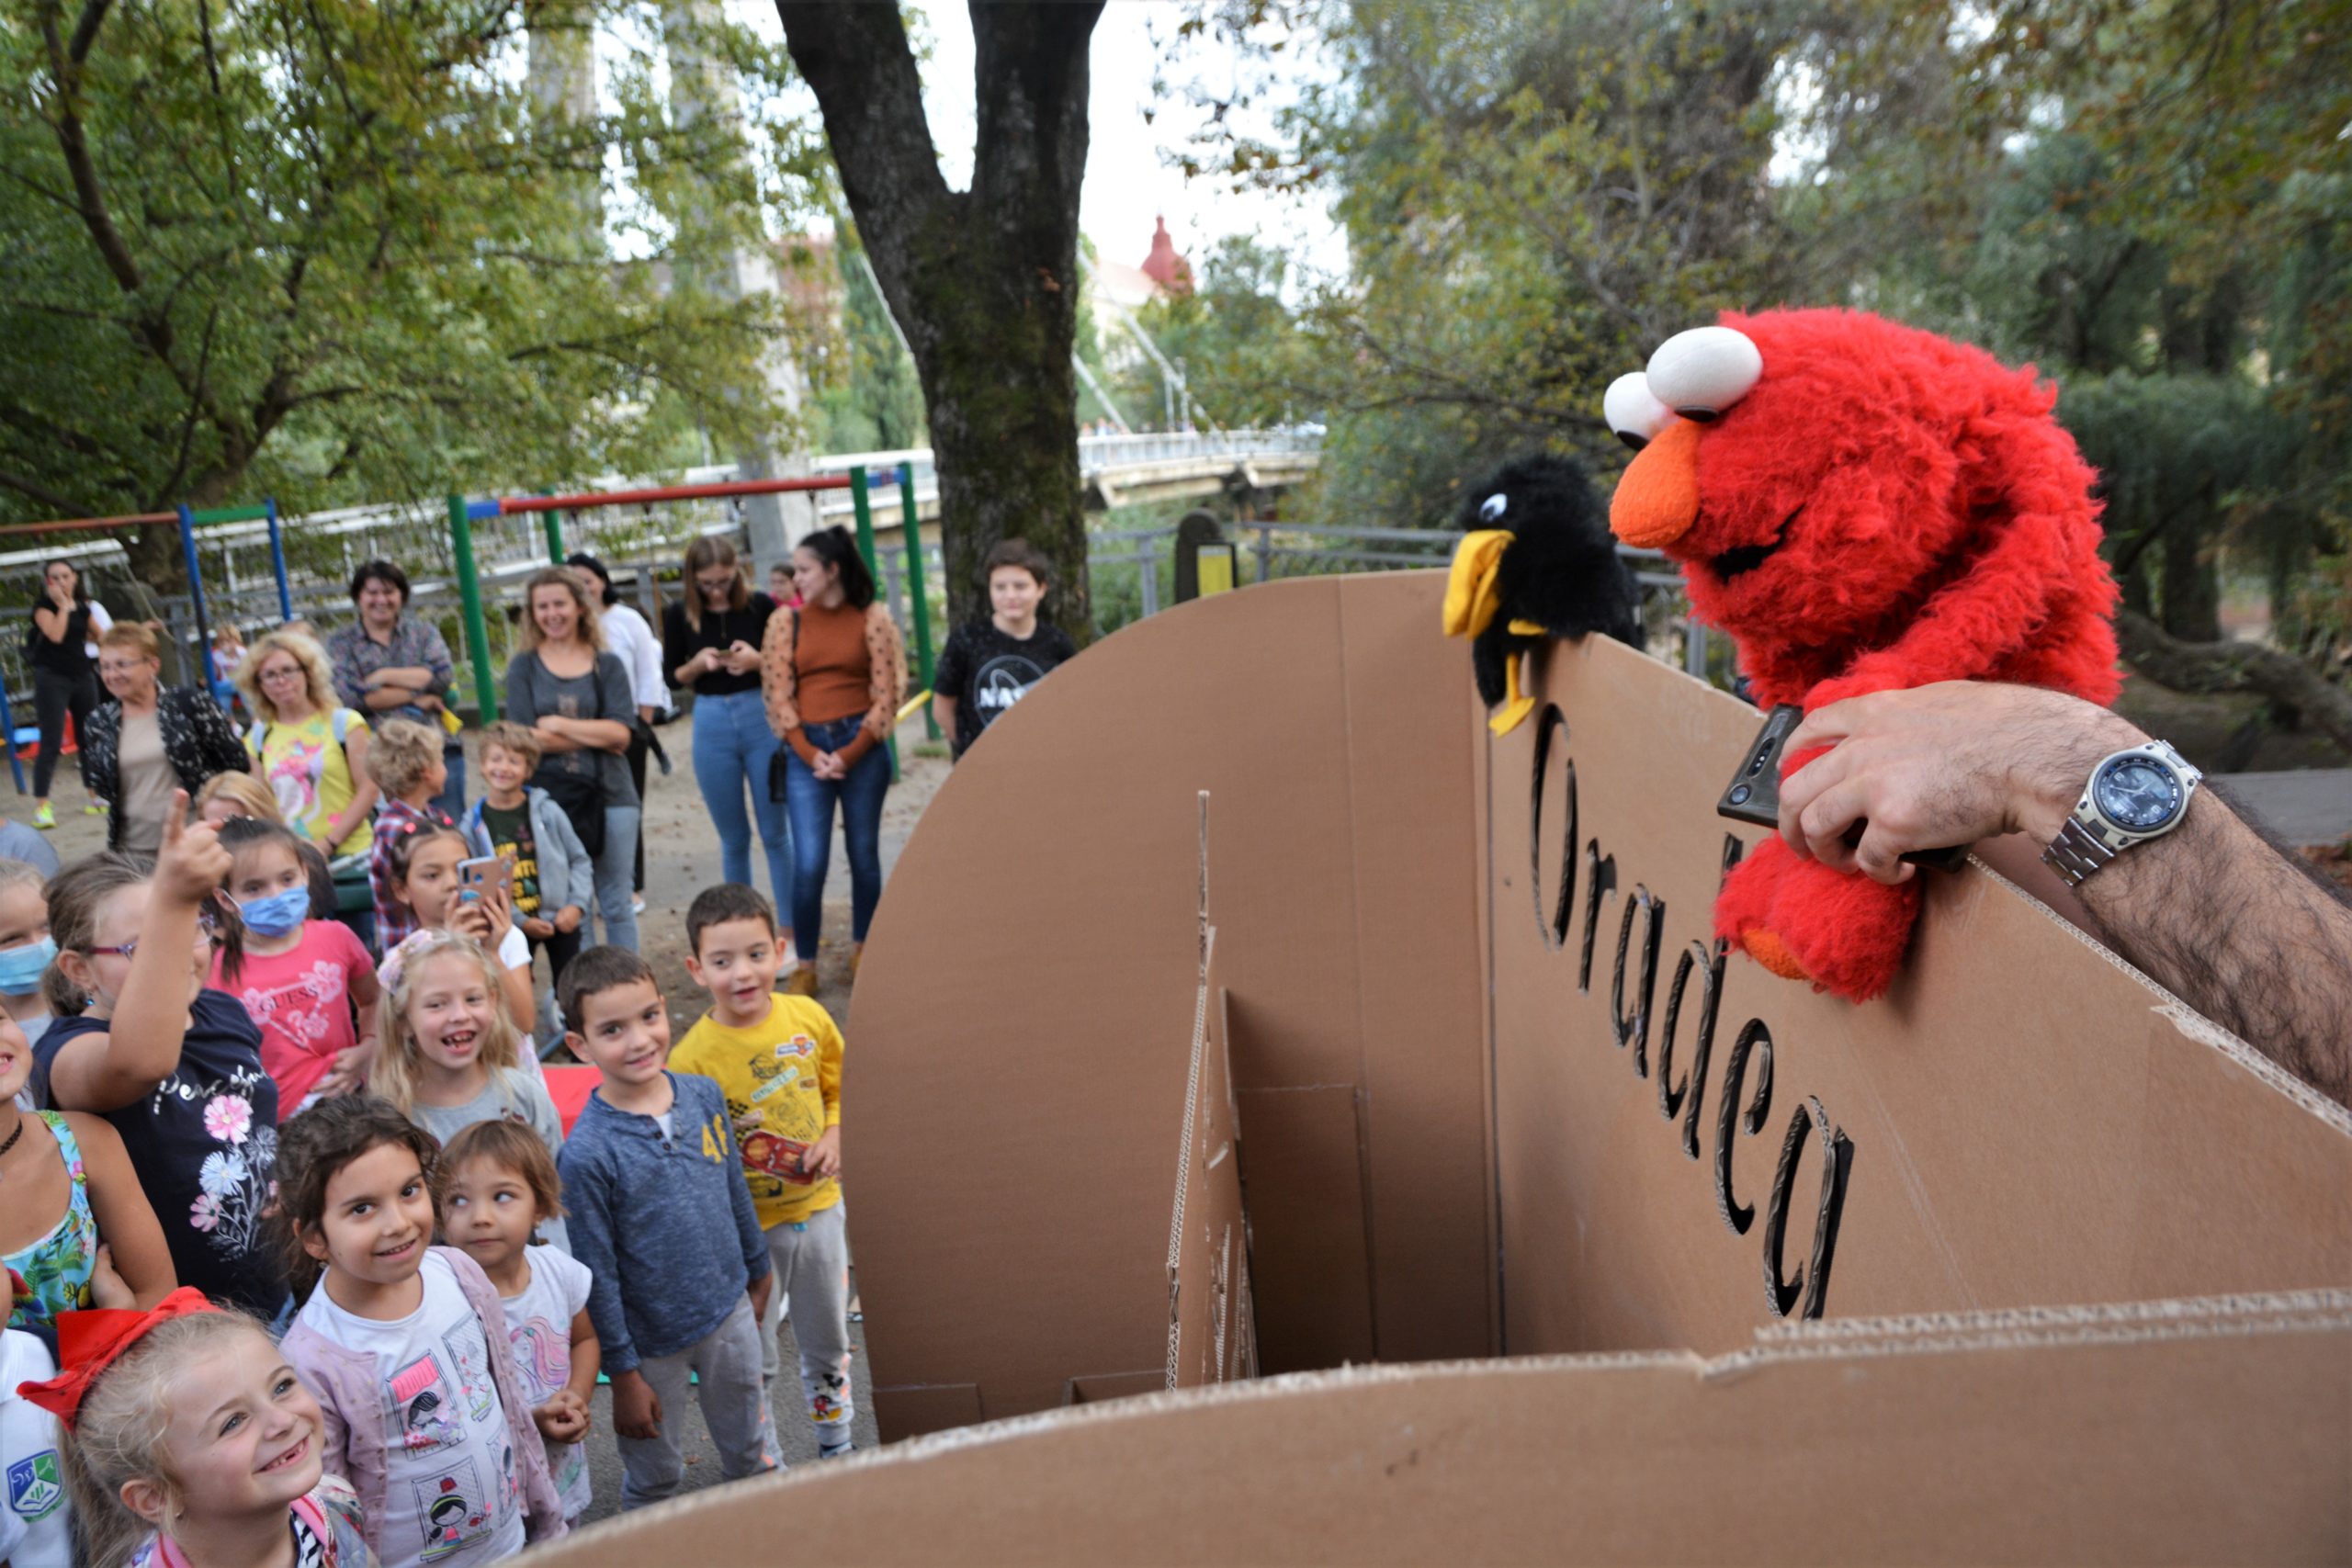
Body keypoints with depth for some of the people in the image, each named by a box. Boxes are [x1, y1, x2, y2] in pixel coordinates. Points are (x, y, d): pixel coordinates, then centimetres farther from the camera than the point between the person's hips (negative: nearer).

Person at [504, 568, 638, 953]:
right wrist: (596, 736, -9)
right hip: (551, 798, 0)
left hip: (609, 795, 0)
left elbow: (620, 733, -6)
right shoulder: (524, 668, 5)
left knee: (616, 903, 7)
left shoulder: (607, 665, 6)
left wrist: (558, 725, -10)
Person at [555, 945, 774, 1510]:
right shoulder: (586, 1152, -24)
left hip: (730, 1310, 4)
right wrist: (623, 1374, -11)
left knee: (749, 1450, 24)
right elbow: (597, 1274, -17)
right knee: (654, 1475, 18)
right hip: (652, 1339, -4)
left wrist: (758, 1269, 15)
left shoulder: (704, 1095, -9)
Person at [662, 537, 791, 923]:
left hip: (762, 718, -1)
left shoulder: (760, 606, -3)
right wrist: (698, 664, -13)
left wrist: (759, 661, -17)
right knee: (733, 838, 11)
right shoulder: (679, 615, 0)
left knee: (775, 833, 5)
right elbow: (672, 677, 7)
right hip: (711, 726, 1)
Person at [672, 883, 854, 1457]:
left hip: (817, 1206, 4)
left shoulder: (807, 1017, -11)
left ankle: (837, 1445, 46)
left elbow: (842, 1087, 7)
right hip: (745, 1227, -4)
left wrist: (836, 1135, -10)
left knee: (827, 1343, 23)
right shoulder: (693, 1058, -22)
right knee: (750, 1356, 14)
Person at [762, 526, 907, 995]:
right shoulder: (785, 621, 5)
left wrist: (849, 754, -9)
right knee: (808, 863, -6)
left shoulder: (872, 618, 0)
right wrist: (811, 754, -8)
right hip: (805, 751, 1)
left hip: (862, 748, 0)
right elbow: (778, 695, 2)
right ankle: (804, 964, 6)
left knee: (864, 854, 9)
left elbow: (887, 692, -3)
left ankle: (861, 947, 27)